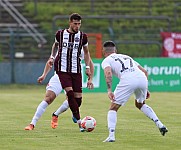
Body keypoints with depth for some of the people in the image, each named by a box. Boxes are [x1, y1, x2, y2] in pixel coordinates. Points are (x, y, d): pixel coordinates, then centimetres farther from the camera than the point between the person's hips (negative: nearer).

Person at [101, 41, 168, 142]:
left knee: (113, 108, 8)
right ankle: (160, 125, 22)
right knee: (140, 104, 32)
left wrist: (109, 90, -13)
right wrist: (145, 89, 35)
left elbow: (108, 73, -4)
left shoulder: (106, 60, 19)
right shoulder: (126, 57, 36)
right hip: (142, 78, 5)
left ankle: (111, 136, -5)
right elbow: (144, 71, 31)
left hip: (127, 80, -5)